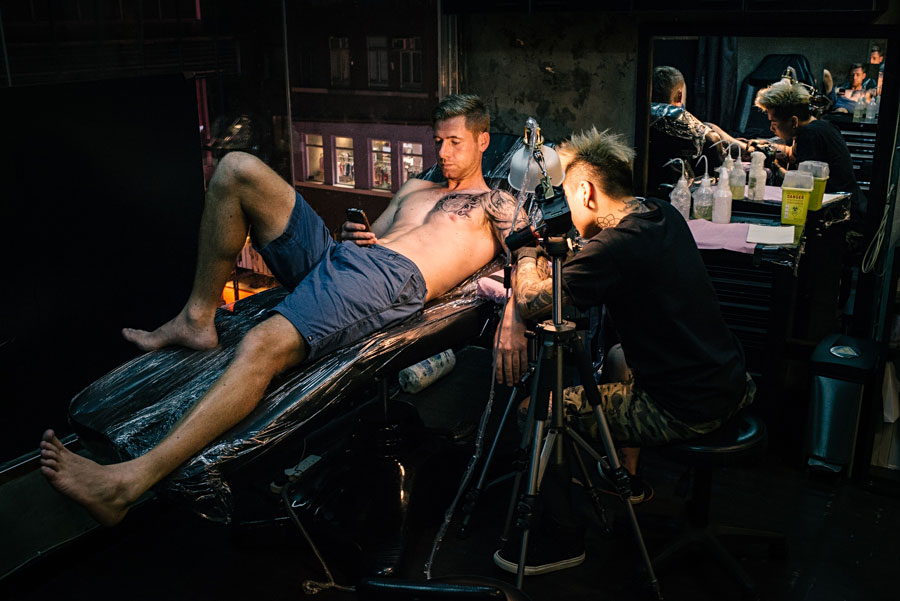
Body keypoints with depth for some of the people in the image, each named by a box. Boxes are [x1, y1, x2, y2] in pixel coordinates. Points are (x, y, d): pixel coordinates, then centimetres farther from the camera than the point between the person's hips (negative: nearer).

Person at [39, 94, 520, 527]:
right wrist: (351, 234, 10)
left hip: (390, 281, -7)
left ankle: (129, 483, -44)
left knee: (264, 346, -35)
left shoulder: (497, 205, 19)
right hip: (331, 256, 8)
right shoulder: (415, 188, 37)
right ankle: (196, 320, -4)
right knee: (238, 169, -4)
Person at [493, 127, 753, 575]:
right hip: (730, 382, 9)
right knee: (619, 360, 34)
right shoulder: (663, 215, 5)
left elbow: (531, 302, -21)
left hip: (687, 411, -9)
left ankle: (563, 540, 16)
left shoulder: (615, 247, -23)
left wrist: (527, 255, -1)